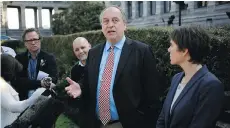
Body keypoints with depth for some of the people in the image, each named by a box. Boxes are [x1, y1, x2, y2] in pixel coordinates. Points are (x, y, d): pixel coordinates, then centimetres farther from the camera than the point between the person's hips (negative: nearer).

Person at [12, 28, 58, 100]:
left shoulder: (49, 58, 3)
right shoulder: (19, 58, 5)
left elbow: (54, 78, -8)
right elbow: (16, 81, -7)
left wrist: (48, 81, -33)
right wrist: (40, 83, -21)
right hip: (24, 98, 1)